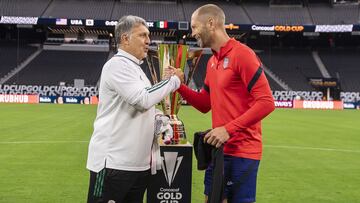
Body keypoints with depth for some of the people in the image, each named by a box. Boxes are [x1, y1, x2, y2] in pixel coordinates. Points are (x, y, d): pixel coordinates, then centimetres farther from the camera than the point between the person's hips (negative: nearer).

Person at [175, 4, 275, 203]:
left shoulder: (241, 54, -13)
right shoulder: (212, 61, 12)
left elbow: (266, 102, -18)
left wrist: (229, 129, -22)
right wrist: (178, 85, 5)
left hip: (241, 152, -8)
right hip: (219, 150, 8)